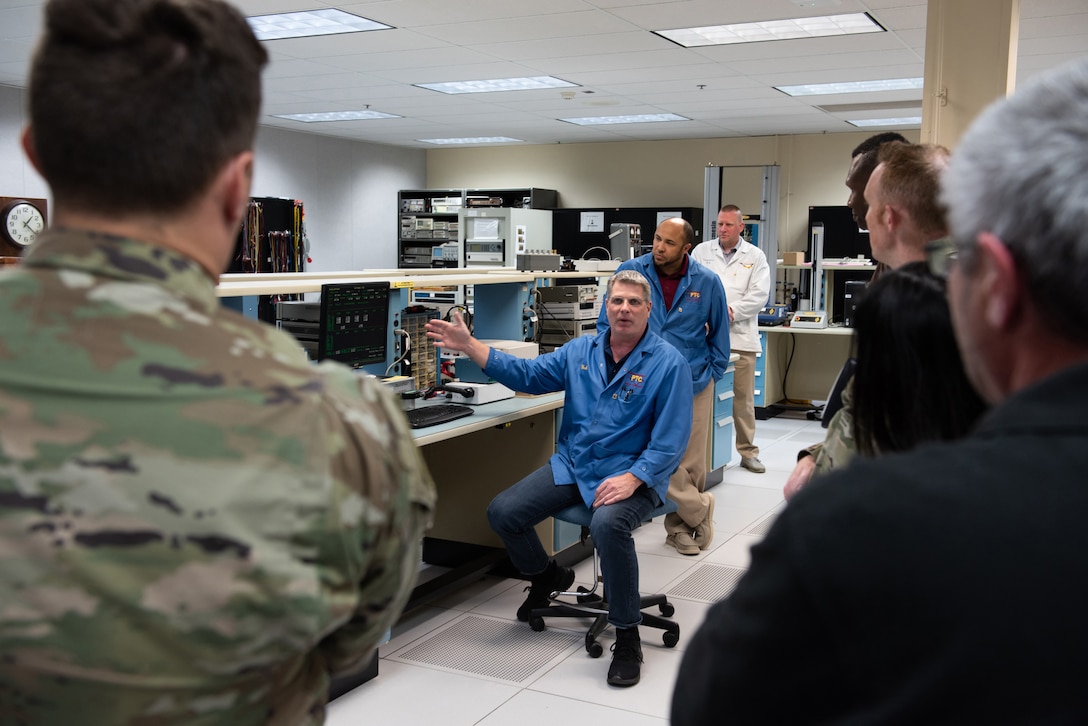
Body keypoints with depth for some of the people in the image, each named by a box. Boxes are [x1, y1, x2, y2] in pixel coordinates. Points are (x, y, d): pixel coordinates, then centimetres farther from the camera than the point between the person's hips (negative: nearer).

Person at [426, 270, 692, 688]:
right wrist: (467, 346, 1)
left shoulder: (668, 362, -8)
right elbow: (526, 374, 10)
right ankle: (548, 577, 24)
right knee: (502, 513, -8)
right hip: (572, 466, 6)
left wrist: (632, 479, -26)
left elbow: (670, 438, -12)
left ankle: (627, 637, -17)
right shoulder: (581, 351, 9)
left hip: (631, 475, -5)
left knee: (608, 524, -37)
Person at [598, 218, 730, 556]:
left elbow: (719, 334, 11)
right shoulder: (631, 272, -6)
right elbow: (606, 324, 3)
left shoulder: (707, 282, -2)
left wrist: (711, 374, 6)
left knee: (691, 464, 7)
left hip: (693, 385, 1)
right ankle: (700, 509, 16)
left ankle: (679, 524, 30)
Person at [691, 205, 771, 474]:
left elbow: (759, 294, -2)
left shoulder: (755, 256, 7)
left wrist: (732, 311, -12)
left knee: (743, 398, 4)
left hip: (740, 336, 0)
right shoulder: (701, 252, 10)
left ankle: (748, 452, 15)